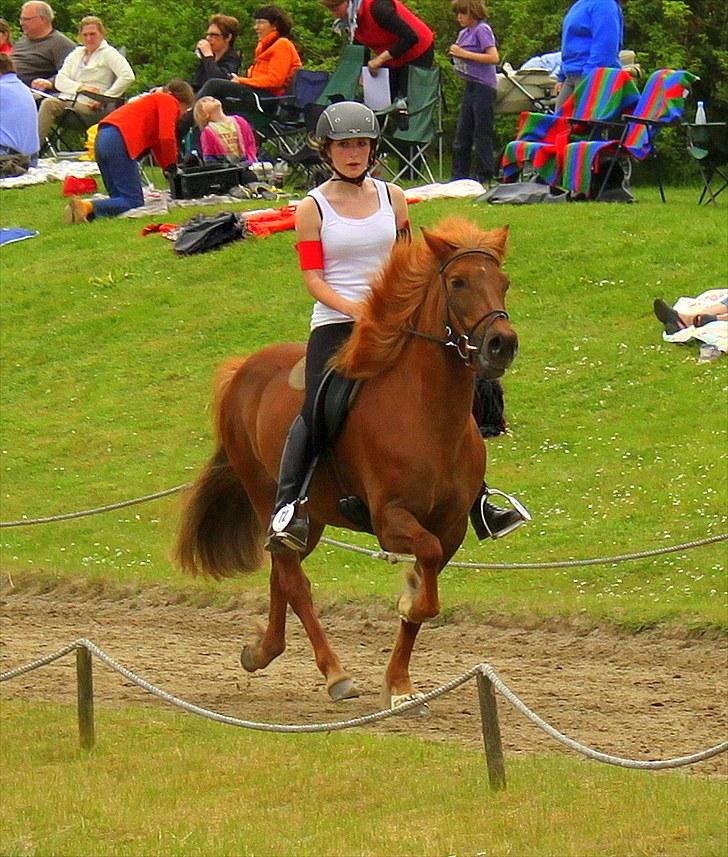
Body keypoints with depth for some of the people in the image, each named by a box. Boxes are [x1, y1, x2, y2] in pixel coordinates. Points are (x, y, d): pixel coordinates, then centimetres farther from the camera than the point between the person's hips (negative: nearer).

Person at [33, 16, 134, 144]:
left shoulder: (108, 53, 5)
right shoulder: (76, 54, 22)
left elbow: (128, 77, -11)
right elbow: (60, 80, 9)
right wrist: (81, 87, -10)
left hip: (90, 107, -5)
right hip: (69, 99, 5)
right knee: (48, 103, -29)